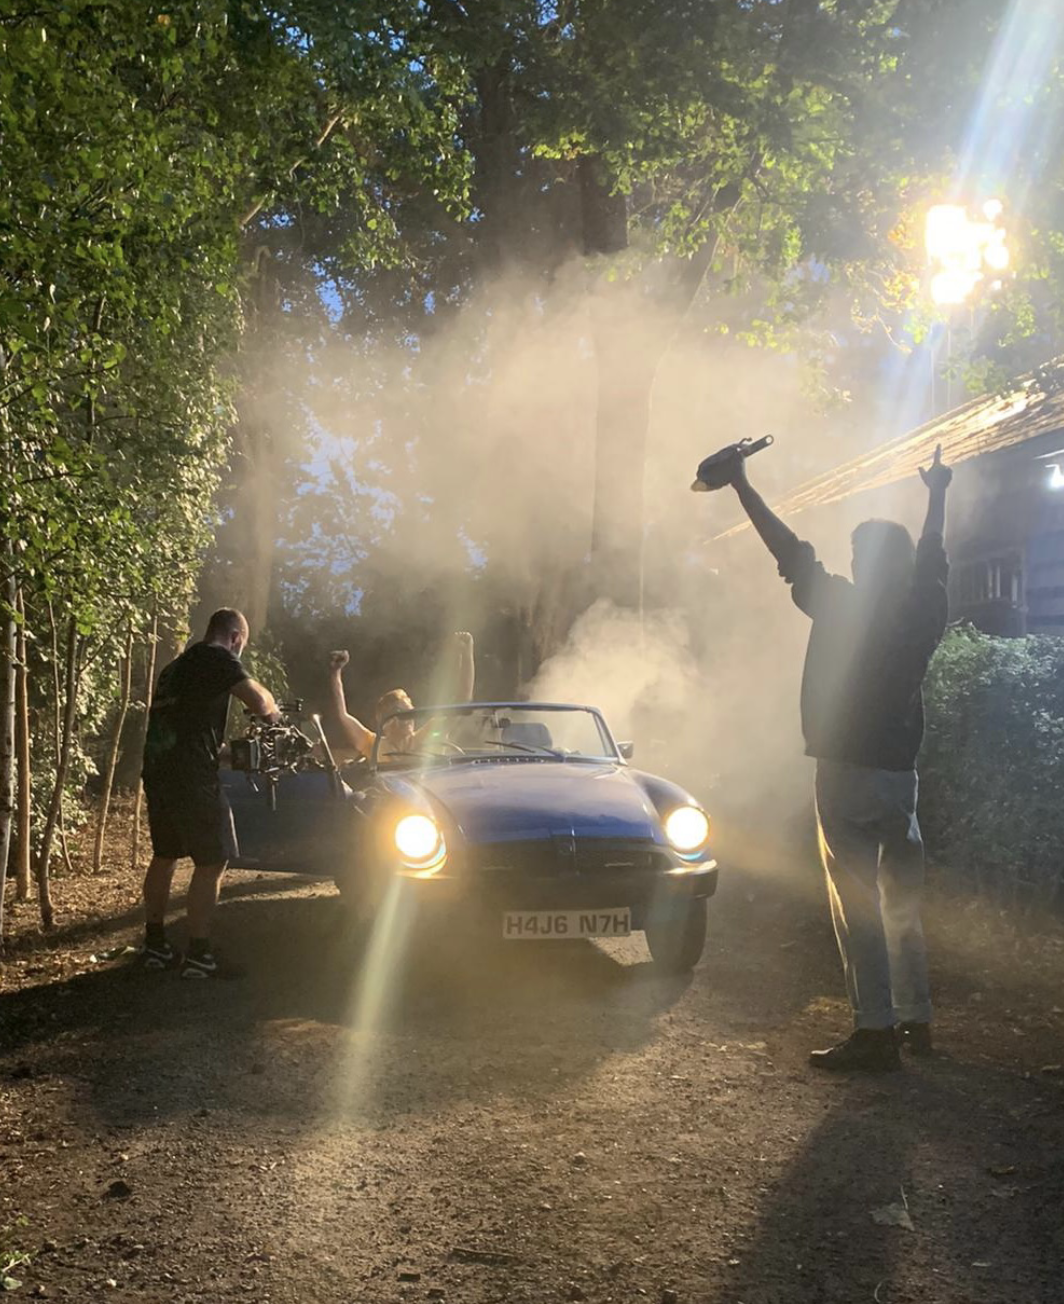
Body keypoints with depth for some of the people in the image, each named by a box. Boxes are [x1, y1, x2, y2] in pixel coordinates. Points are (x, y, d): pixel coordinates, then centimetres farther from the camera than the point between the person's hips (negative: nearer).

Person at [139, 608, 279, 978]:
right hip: (191, 776, -9)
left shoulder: (177, 666, 22)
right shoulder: (218, 658, -5)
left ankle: (155, 946, 24)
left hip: (156, 769, 9)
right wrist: (273, 709, 5)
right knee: (212, 861, -4)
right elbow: (259, 701, -17)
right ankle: (198, 956, -5)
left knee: (165, 855, 18)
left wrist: (220, 747, 34)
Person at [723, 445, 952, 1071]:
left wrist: (741, 485, 6)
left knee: (857, 903, -5)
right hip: (902, 772, 6)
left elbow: (789, 550, -3)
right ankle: (917, 1019, 21)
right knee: (902, 900, 15)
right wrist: (938, 495, 41)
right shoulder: (925, 613, 5)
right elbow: (932, 557, 24)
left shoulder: (842, 605, -9)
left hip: (847, 772, -6)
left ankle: (877, 1031, -7)